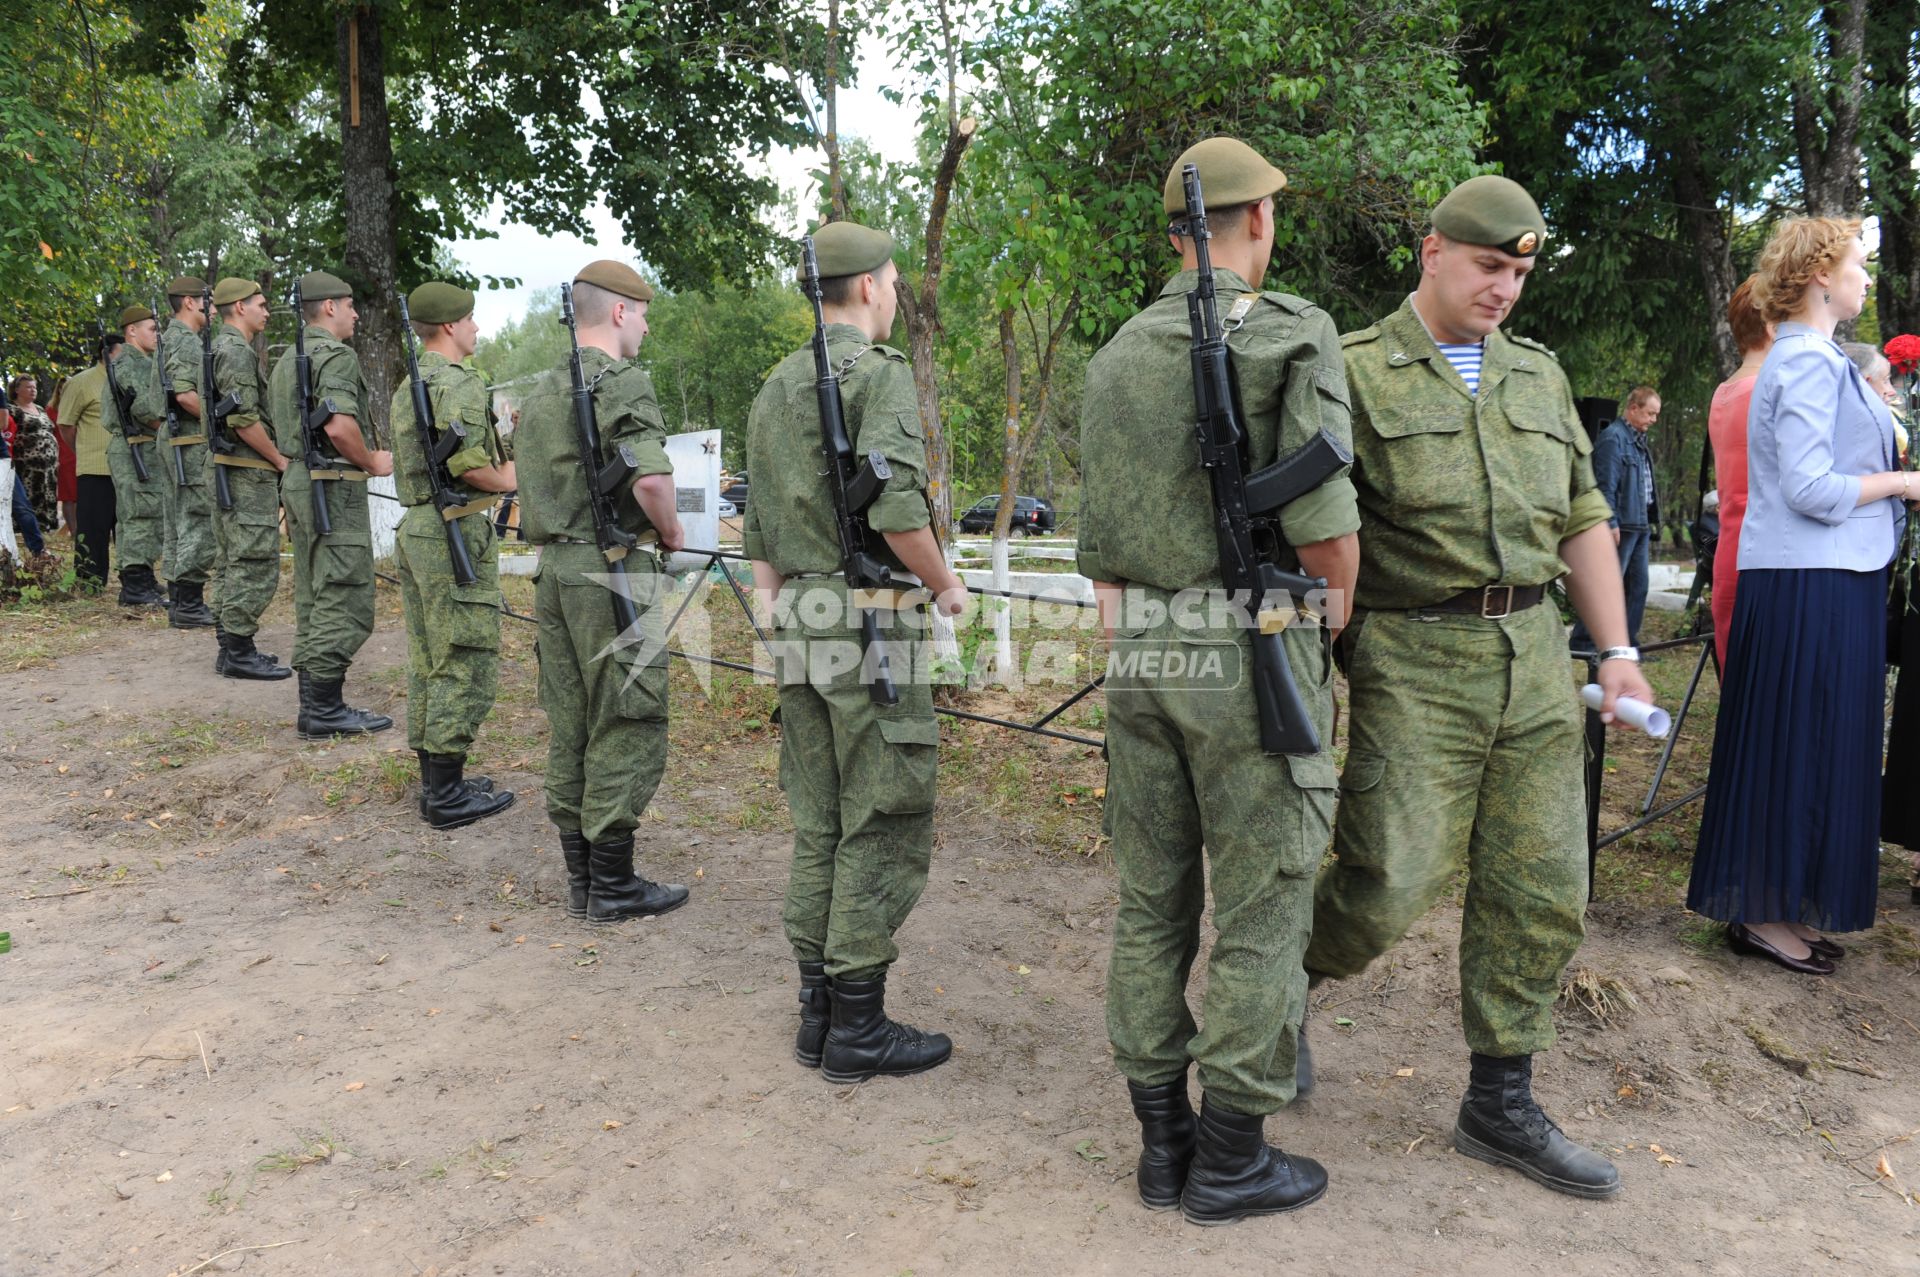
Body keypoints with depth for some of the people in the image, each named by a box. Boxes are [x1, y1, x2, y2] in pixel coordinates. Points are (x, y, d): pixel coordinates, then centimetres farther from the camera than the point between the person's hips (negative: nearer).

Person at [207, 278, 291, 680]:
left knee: (235, 563, 14)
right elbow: (244, 419, -23)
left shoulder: (221, 348, 19)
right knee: (256, 564, -8)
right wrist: (280, 460, -12)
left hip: (226, 467, 11)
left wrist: (272, 459, 20)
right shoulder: (237, 350, -14)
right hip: (249, 472, -11)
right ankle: (238, 651, -6)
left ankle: (230, 645, 20)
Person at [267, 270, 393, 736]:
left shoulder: (287, 360, 18)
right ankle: (324, 710, -4)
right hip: (335, 486, -10)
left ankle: (314, 705, 18)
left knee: (314, 600, 13)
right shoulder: (336, 355, -13)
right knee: (345, 601, -6)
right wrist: (373, 461, -11)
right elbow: (339, 425, -25)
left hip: (297, 482, 10)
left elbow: (280, 428, 22)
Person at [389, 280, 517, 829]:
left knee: (428, 661, 13)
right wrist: (507, 479, -4)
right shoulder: (460, 382, -14)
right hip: (457, 534, -10)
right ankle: (448, 795, 0)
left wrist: (501, 439, 17)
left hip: (415, 530, 10)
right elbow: (465, 464, -22)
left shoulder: (408, 387, 17)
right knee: (466, 665, -4)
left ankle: (434, 780, 21)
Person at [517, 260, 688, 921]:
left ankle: (581, 879, 20)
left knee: (570, 727, 12)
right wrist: (671, 530, -7)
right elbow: (651, 476, -25)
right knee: (627, 729, 0)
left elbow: (528, 478, 20)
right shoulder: (623, 382, -12)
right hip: (613, 572, -8)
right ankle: (613, 887, 6)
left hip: (555, 569, 9)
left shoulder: (541, 390, 15)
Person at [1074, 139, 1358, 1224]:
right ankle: (1232, 1157, 15)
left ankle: (1163, 1138, 23)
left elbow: (1100, 541, 13)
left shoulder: (1116, 357, 12)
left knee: (1153, 901, 12)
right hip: (1253, 656, -6)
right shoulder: (1296, 335, -8)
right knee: (1261, 912, 5)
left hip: (1140, 657, 6)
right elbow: (1327, 535, -15)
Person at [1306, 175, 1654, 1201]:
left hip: (1533, 659, 6)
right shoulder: (1357, 374, -2)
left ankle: (1500, 1107, 21)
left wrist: (1617, 649, 10)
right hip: (1415, 664, -6)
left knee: (1542, 891, 7)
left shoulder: (1538, 375, 17)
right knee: (1392, 881, -9)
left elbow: (1581, 520, 18)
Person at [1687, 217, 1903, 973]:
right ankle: (1764, 914, 6)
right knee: (1800, 746, -3)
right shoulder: (1810, 360, -13)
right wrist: (1896, 482, -8)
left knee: (1804, 746, 13)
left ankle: (1780, 908, 21)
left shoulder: (1811, 357, 18)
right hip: (1814, 583, -10)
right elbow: (1809, 488, -20)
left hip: (1821, 578, 10)